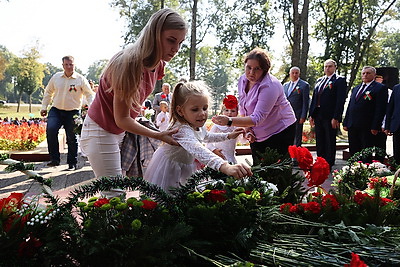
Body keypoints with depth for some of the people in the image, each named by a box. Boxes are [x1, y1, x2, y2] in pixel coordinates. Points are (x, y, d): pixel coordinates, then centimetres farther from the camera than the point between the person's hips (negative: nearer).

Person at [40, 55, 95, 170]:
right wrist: (44, 107, 14)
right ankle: (54, 159, -12)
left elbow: (90, 95, 0)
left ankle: (72, 163, 18)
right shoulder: (56, 77, 5)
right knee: (51, 129, -22)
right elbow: (48, 92, 17)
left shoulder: (81, 79, -3)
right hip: (56, 110, 2)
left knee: (72, 138, 3)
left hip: (73, 112, -1)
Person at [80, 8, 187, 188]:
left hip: (123, 131, 8)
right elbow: (121, 119, -25)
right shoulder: (130, 64, -28)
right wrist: (158, 136, -31)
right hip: (101, 131, -8)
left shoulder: (158, 64, -4)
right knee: (115, 195, -8)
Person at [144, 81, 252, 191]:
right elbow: (198, 151, -57)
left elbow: (207, 136, 19)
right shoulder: (182, 130, -38)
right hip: (168, 169, -8)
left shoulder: (198, 126, -7)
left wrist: (229, 136, 10)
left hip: (185, 165, 8)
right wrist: (225, 167, -70)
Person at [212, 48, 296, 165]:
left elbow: (257, 118, -34)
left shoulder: (270, 86, -27)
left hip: (280, 131, -7)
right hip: (257, 135, 7)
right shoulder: (243, 80, -2)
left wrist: (229, 121, -43)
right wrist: (247, 129, -7)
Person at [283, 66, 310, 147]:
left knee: (297, 138, 0)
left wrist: (303, 117, -12)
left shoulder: (304, 85, -3)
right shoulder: (285, 85, 15)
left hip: (297, 116, -5)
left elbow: (306, 102, -7)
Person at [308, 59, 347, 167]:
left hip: (330, 117, -6)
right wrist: (311, 115, 10)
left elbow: (340, 100, -11)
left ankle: (329, 166, 7)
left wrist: (336, 118, -17)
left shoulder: (340, 80, -3)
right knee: (319, 142, 12)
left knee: (330, 143, 1)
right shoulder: (319, 80, 17)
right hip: (318, 116, 7)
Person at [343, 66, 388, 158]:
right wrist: (345, 123, 13)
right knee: (353, 153, 9)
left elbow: (381, 109, -10)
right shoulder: (356, 88, 21)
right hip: (352, 127, 7)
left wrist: (375, 127, -16)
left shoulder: (380, 88, -2)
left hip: (367, 128, -7)